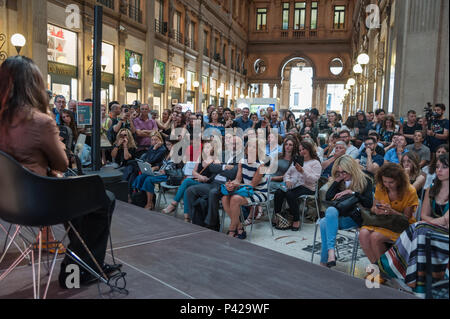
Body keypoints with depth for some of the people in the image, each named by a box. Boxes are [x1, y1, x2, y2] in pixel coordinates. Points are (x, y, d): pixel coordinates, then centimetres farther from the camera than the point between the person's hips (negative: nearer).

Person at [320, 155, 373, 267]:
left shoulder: (365, 181, 4)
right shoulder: (337, 181, 16)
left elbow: (369, 203, -7)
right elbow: (328, 198, 0)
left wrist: (351, 192, -13)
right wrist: (337, 180, -1)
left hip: (354, 217, -4)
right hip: (338, 216, 4)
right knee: (324, 222, -32)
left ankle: (324, 261, -35)